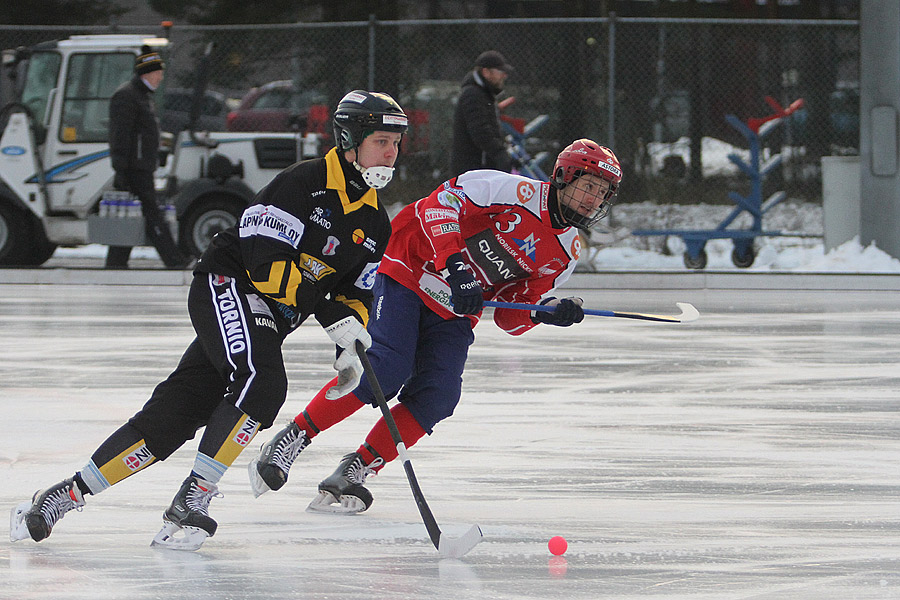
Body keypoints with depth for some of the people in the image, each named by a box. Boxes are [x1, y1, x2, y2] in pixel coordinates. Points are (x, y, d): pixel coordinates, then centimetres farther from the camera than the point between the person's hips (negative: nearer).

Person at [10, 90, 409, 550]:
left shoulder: (375, 223, 10)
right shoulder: (303, 183, -15)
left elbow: (357, 293, 16)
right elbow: (264, 259, -22)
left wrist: (350, 343, -5)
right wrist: (328, 310, -23)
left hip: (267, 321, 7)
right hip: (227, 285, -7)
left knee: (174, 413, 1)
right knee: (262, 381, -32)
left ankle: (69, 494, 6)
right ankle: (193, 497, -27)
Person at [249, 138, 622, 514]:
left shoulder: (565, 254, 7)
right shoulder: (518, 192, -14)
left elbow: (510, 316, 7)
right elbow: (443, 201, -22)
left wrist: (547, 312, -15)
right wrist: (453, 263, -33)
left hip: (453, 313, 7)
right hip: (407, 270, -7)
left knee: (437, 395, -14)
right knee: (387, 368, -23)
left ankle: (356, 470, -7)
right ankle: (292, 439, -13)